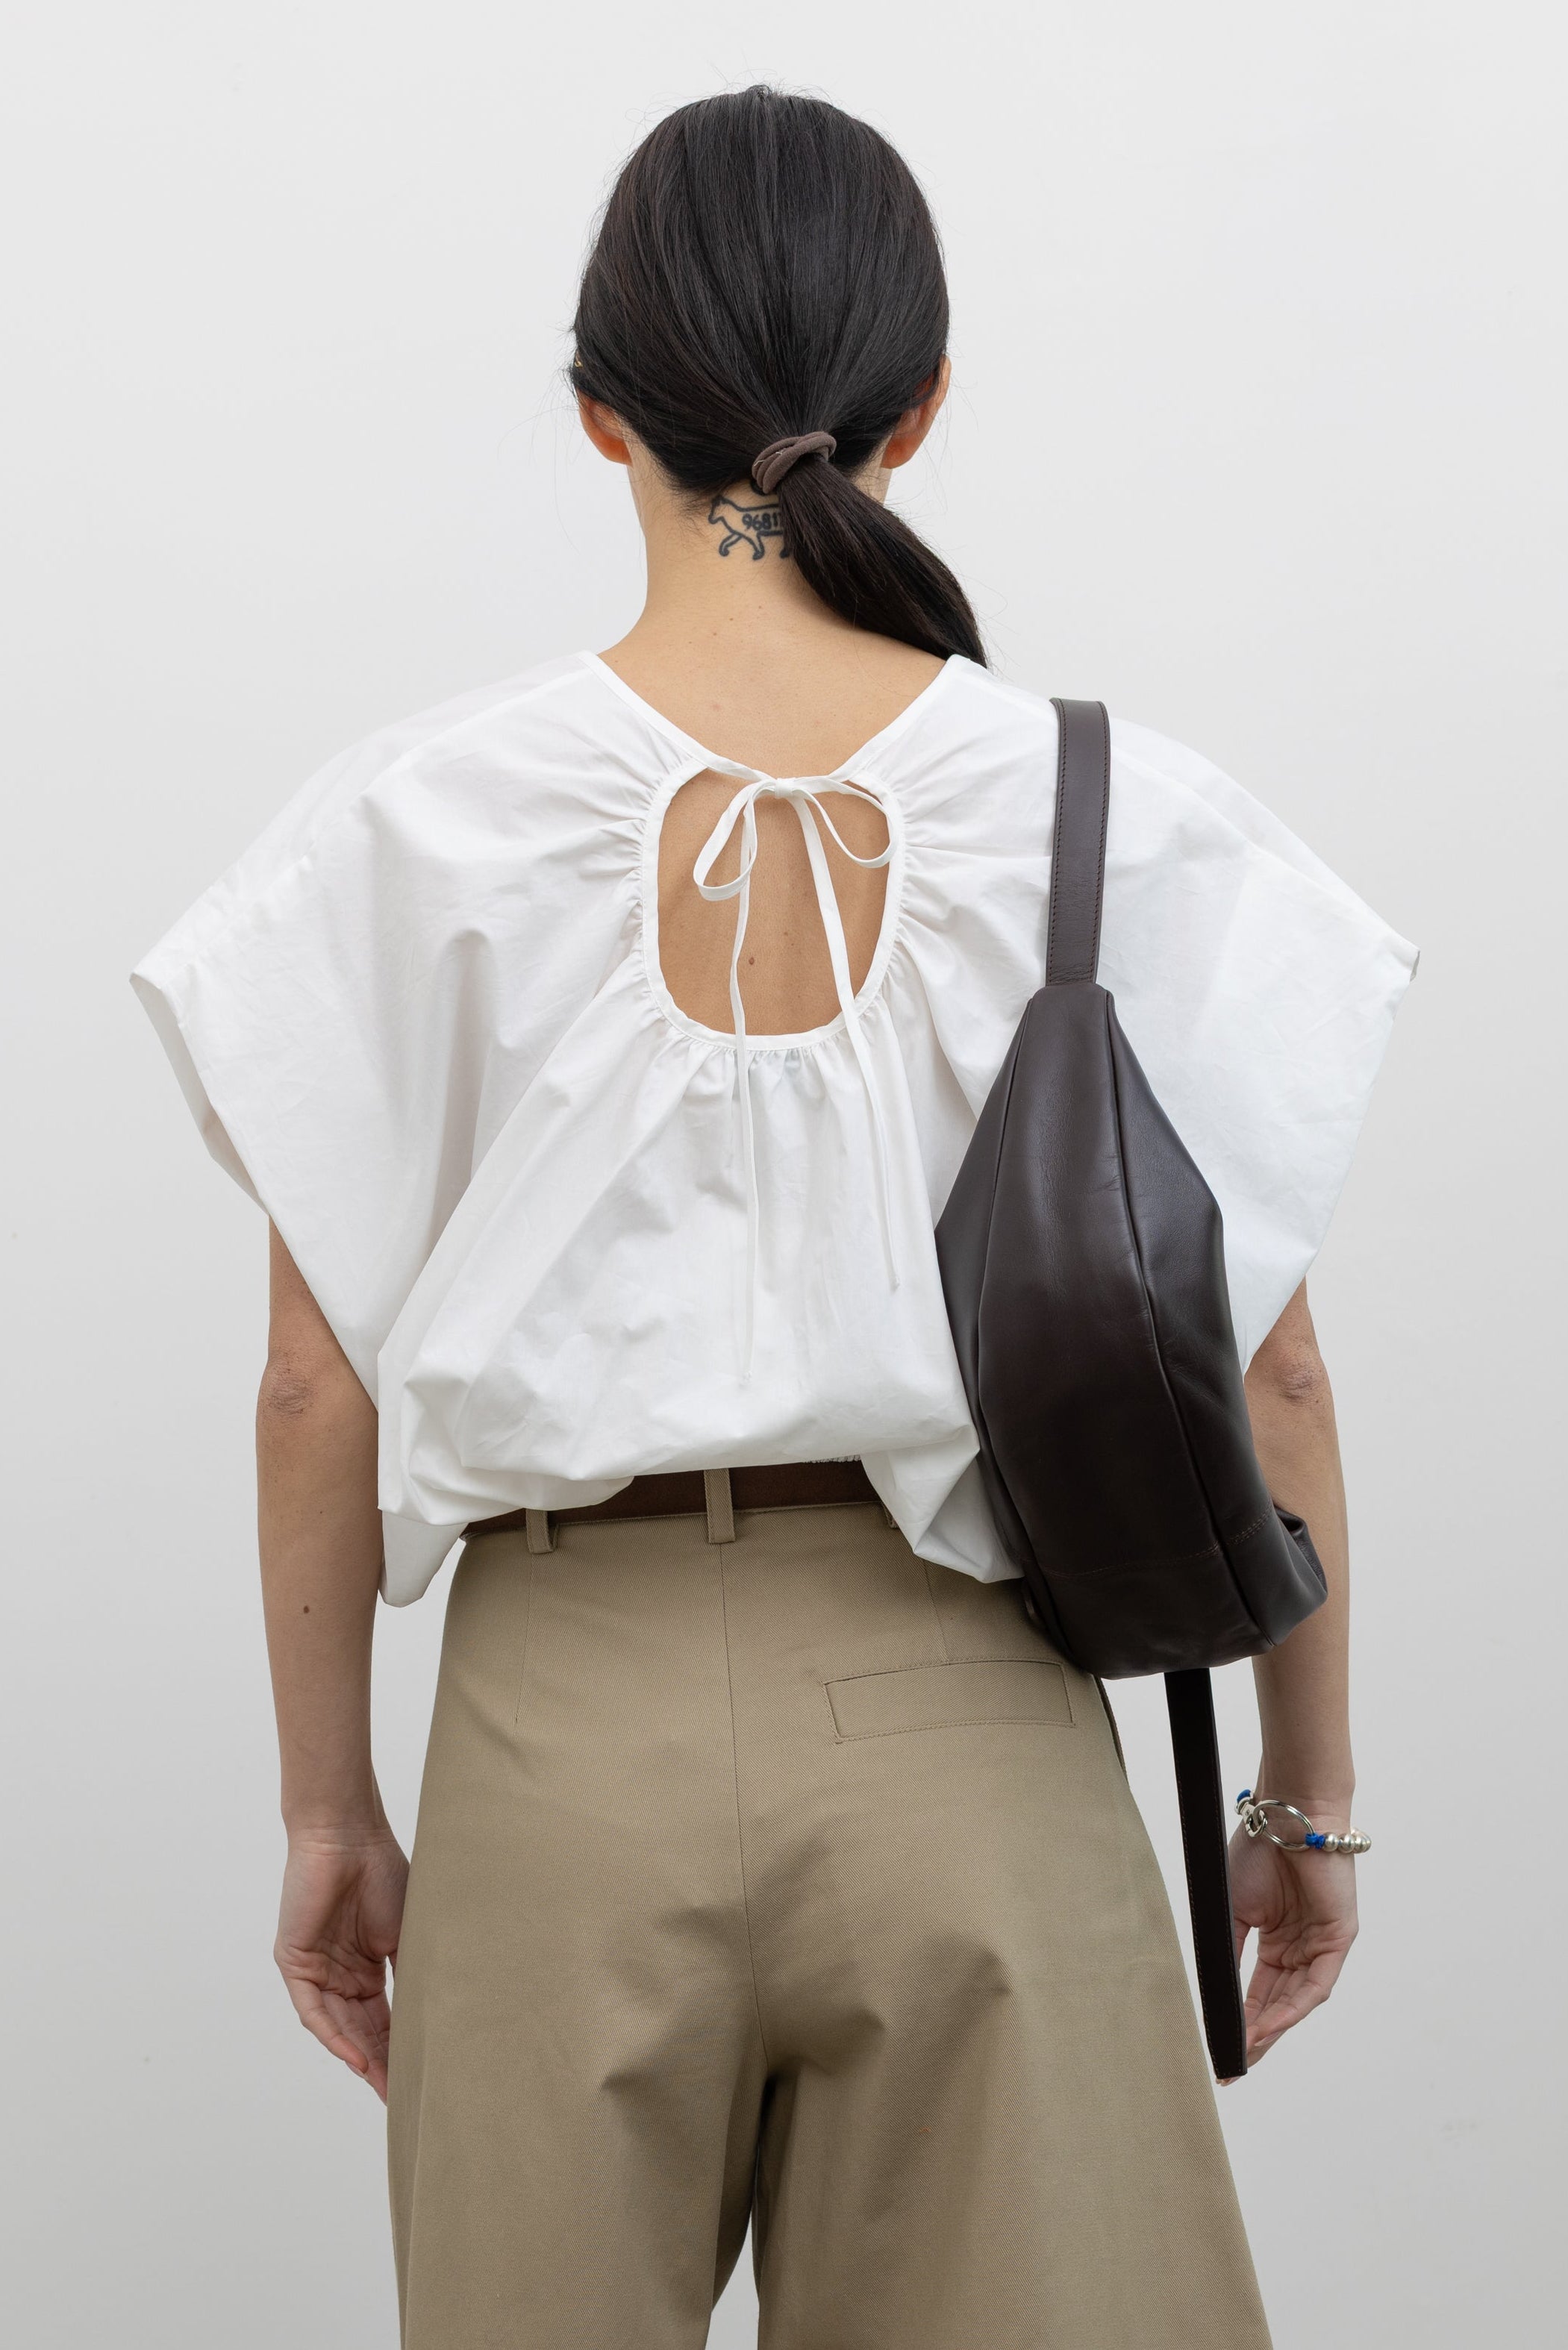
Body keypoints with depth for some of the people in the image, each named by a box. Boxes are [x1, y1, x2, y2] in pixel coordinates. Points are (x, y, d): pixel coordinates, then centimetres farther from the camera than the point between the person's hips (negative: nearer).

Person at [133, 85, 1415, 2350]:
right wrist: (1310, 1797, 11)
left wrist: (328, 1808, 9)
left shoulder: (422, 824, -6)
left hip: (573, 1722, 1)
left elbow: (320, 1386, -3)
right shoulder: (1124, 823, -6)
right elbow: (1271, 1377, -2)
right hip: (969, 1730, 0)